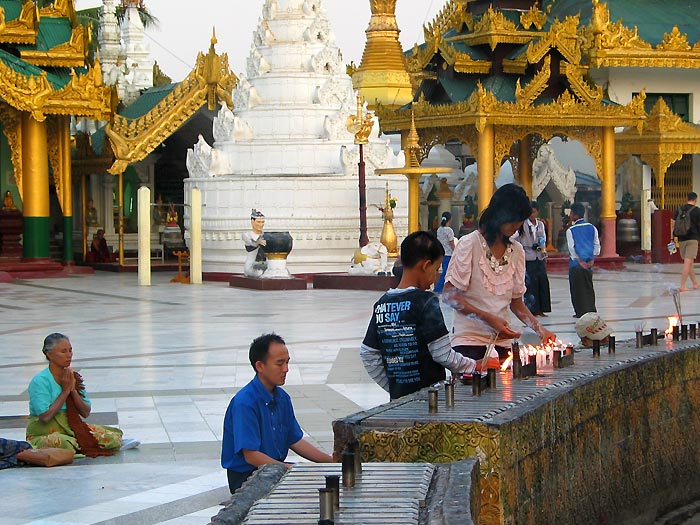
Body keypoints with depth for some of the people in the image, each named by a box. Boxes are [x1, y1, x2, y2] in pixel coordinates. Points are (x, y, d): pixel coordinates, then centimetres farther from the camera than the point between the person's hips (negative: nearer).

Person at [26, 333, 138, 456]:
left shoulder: (73, 377, 6)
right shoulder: (40, 381, -12)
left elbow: (86, 413, 4)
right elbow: (45, 417, -22)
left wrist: (73, 390, -11)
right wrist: (65, 390, -14)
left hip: (72, 427, 4)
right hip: (44, 432, -4)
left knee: (113, 438, -20)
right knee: (60, 443, -40)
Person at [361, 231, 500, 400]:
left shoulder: (382, 304, 7)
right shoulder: (426, 302, -11)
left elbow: (367, 354, 10)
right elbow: (443, 354, -12)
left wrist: (391, 387, 16)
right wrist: (475, 366, 2)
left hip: (398, 398, 6)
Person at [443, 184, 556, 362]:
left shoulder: (517, 251, 11)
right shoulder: (470, 244, -6)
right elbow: (449, 296, -9)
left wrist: (538, 328, 1)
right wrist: (488, 319, -18)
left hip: (502, 341, 5)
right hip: (469, 340, -5)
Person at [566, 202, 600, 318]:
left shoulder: (571, 230, -8)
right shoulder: (592, 228, 5)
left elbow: (572, 248, -12)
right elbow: (597, 244, 3)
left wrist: (579, 261, -9)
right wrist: (592, 259, 3)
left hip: (576, 263, -5)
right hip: (589, 262, 5)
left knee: (578, 288, 2)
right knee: (589, 287, 14)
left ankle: (581, 312, 2)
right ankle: (591, 311, 17)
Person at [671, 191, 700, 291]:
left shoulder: (679, 210, 9)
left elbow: (673, 224, 10)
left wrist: (672, 238, 14)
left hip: (681, 239, 5)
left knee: (690, 263, 16)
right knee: (688, 263, -7)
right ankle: (682, 286, -15)